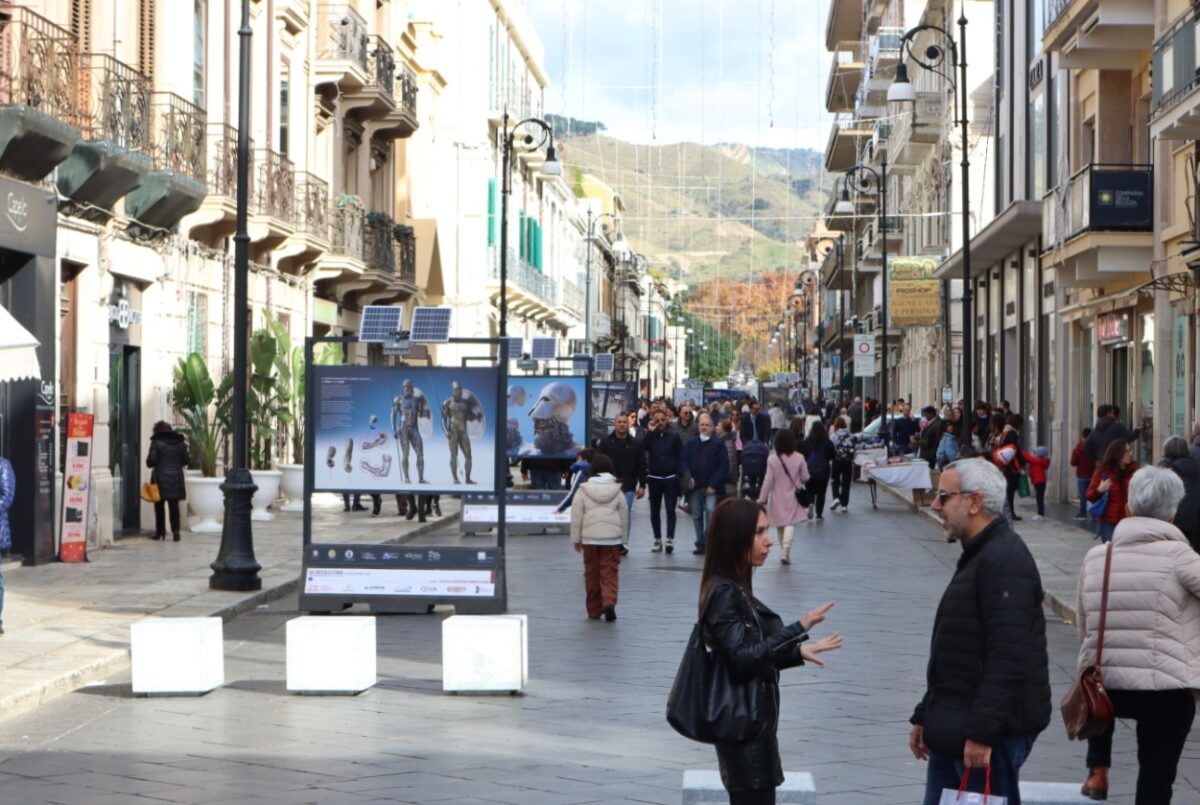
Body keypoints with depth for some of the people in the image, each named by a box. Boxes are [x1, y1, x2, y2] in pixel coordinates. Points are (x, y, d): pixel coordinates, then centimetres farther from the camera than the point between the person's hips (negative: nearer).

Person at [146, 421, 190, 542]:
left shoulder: (156, 442, -7)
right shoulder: (180, 442, 5)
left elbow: (151, 461, -12)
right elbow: (186, 460, 6)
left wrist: (150, 463, 10)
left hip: (160, 478, -3)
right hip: (176, 478, 3)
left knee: (159, 506, 9)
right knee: (174, 505, 4)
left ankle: (160, 531, 12)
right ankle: (175, 531, -5)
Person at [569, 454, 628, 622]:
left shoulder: (584, 491, -1)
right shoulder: (617, 491, 3)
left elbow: (576, 517, 0)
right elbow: (624, 517, 8)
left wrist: (576, 539, 7)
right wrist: (623, 540, 16)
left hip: (590, 538, 0)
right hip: (612, 539, 0)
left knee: (592, 574, 9)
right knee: (609, 573, 2)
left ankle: (594, 610, 13)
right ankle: (609, 602, -21)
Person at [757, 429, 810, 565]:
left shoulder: (772, 459, -12)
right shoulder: (799, 458, -10)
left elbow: (768, 481, -10)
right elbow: (805, 477, -3)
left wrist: (762, 499, -3)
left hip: (778, 498, 0)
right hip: (793, 497, 0)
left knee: (780, 524, 15)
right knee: (790, 523, -2)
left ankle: (785, 552, 26)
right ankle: (786, 551, -21)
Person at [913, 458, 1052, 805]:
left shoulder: (1005, 561, -16)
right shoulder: (976, 555, 18)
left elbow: (1008, 657, -24)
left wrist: (982, 732, -26)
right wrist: (925, 716, 23)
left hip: (994, 732, -10)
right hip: (952, 730, 10)